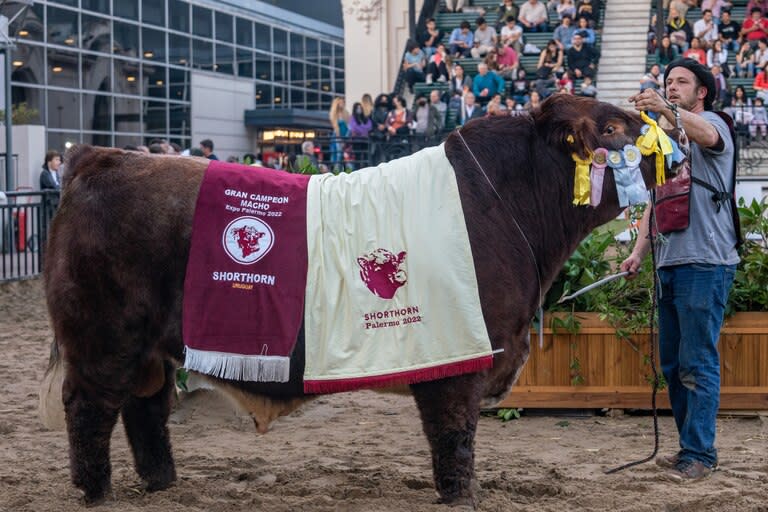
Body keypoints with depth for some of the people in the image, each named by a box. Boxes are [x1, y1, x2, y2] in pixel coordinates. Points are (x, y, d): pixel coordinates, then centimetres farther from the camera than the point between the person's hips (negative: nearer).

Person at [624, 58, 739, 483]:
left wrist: (665, 110, -44)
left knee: (698, 363, -8)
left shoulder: (711, 122, -2)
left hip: (704, 262, -9)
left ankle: (699, 453, -5)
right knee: (672, 363, 11)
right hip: (668, 262, 9)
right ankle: (691, 446, 19)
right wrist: (639, 252, 11)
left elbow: (706, 136, -28)